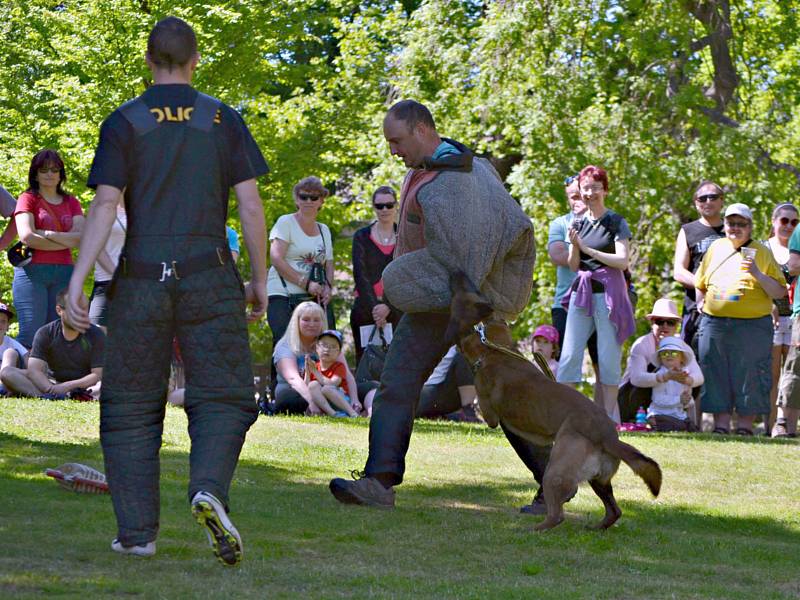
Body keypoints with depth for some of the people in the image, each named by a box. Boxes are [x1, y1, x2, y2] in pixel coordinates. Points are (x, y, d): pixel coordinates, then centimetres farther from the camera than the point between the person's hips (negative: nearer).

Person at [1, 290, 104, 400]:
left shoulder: (96, 335, -2)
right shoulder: (45, 333, -1)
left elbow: (98, 374, -9)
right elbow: (34, 370, -12)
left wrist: (68, 386, -24)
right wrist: (51, 389, -32)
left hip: (86, 387, -1)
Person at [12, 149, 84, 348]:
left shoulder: (71, 203, 16)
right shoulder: (28, 199, 4)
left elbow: (81, 236, 1)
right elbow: (27, 237, -10)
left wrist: (47, 234, -8)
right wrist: (66, 241, -4)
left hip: (64, 272, 4)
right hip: (32, 271, -4)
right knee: (31, 334, -11)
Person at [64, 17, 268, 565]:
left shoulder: (125, 122, 2)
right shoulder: (224, 120, 5)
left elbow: (106, 204, -7)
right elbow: (250, 203, 1)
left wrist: (78, 281, -9)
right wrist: (261, 278, 10)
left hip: (142, 278, 0)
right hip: (210, 276, 0)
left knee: (132, 408, 8)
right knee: (222, 396, 2)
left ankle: (137, 531, 4)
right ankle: (209, 489, -26)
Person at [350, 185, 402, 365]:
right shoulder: (362, 236, 7)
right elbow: (360, 274, -1)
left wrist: (388, 307, -14)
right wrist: (373, 306, -14)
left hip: (395, 308, 0)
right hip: (365, 308, 0)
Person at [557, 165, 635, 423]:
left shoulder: (616, 223, 0)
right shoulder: (578, 223, 13)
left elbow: (622, 261, -9)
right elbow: (573, 265, 11)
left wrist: (587, 249, -10)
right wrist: (575, 246, -9)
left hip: (608, 293, -4)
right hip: (581, 293, 4)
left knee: (609, 358, -3)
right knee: (569, 354, -4)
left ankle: (608, 416, 2)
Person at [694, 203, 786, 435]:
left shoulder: (761, 253, 4)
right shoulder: (716, 248, 14)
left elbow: (780, 292, -1)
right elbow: (700, 283, 27)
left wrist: (758, 274, -14)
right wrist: (701, 303, 11)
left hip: (752, 326, -3)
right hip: (714, 324, 3)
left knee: (749, 376, -2)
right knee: (716, 376, 3)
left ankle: (745, 425, 5)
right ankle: (721, 424, 10)